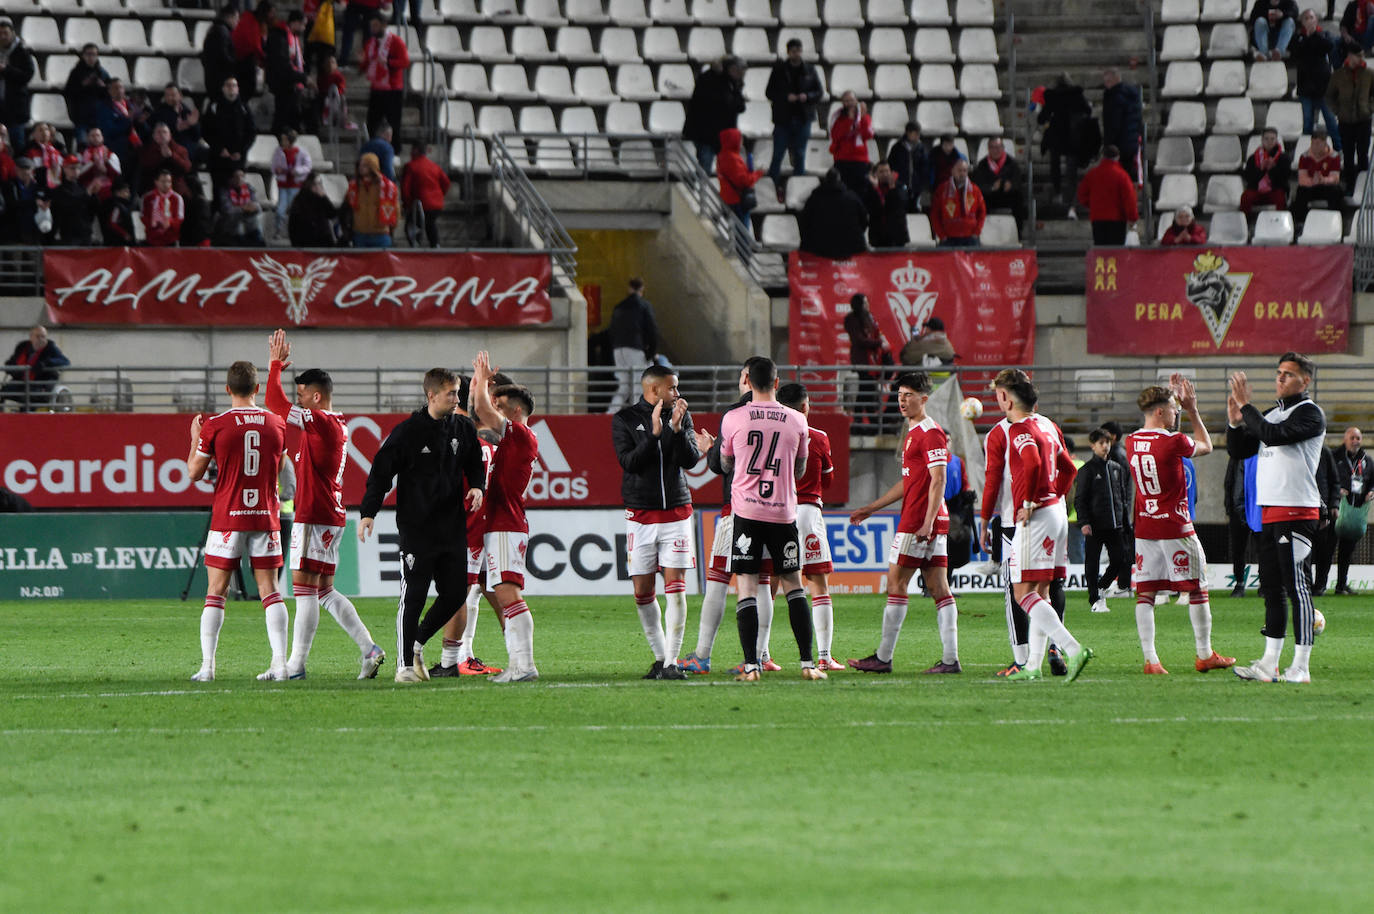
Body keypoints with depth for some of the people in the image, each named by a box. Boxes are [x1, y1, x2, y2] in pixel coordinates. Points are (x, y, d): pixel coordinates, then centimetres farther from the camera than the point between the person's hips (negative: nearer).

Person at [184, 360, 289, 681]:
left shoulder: (214, 425, -7)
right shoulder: (276, 424, 2)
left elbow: (195, 472, 1)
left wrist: (195, 439, 18)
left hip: (227, 519, -2)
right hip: (266, 517, 2)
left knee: (216, 592, 3)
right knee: (270, 590, 5)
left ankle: (207, 666, -3)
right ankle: (280, 663, -3)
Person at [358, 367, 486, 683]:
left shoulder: (463, 429, 7)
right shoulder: (408, 431, -8)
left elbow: (474, 464, 21)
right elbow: (381, 471, -6)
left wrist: (477, 486, -1)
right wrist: (368, 512, -13)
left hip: (452, 527, 5)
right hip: (416, 527, -5)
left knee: (456, 592, 5)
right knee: (413, 595, -6)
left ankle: (418, 642, 27)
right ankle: (405, 665, 1)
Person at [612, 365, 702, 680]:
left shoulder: (681, 416, 7)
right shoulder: (625, 420, 0)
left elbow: (691, 460, -1)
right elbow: (629, 462, -11)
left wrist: (677, 428, -15)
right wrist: (655, 433, -19)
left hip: (676, 510, 1)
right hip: (640, 514, -1)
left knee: (676, 586, -8)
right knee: (643, 592, 0)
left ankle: (672, 661, -7)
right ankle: (660, 656, 15)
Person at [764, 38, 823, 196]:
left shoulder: (809, 70, 5)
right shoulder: (779, 69, 0)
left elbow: (820, 92, 7)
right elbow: (769, 92, 0)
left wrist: (807, 97, -13)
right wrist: (786, 97, -16)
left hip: (803, 119, 2)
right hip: (783, 119, -2)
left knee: (800, 157, 8)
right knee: (778, 155, -3)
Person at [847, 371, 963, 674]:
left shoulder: (930, 433, -11)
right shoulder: (914, 433, 21)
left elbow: (938, 481, -18)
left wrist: (927, 522, -25)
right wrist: (870, 509, 29)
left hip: (919, 521, -10)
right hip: (931, 523, 10)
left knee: (896, 583, -5)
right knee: (938, 588, 5)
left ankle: (883, 658, -2)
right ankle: (950, 658, 1)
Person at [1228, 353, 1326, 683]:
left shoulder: (1310, 414, -7)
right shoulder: (1272, 414, 20)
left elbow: (1273, 435, -22)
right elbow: (1239, 450, 20)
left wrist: (1246, 406, -15)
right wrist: (1235, 420, 5)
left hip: (1297, 511, -9)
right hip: (1269, 512, 9)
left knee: (1296, 586, -10)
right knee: (1272, 588, 10)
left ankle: (1301, 666, -10)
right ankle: (1269, 664, 14)